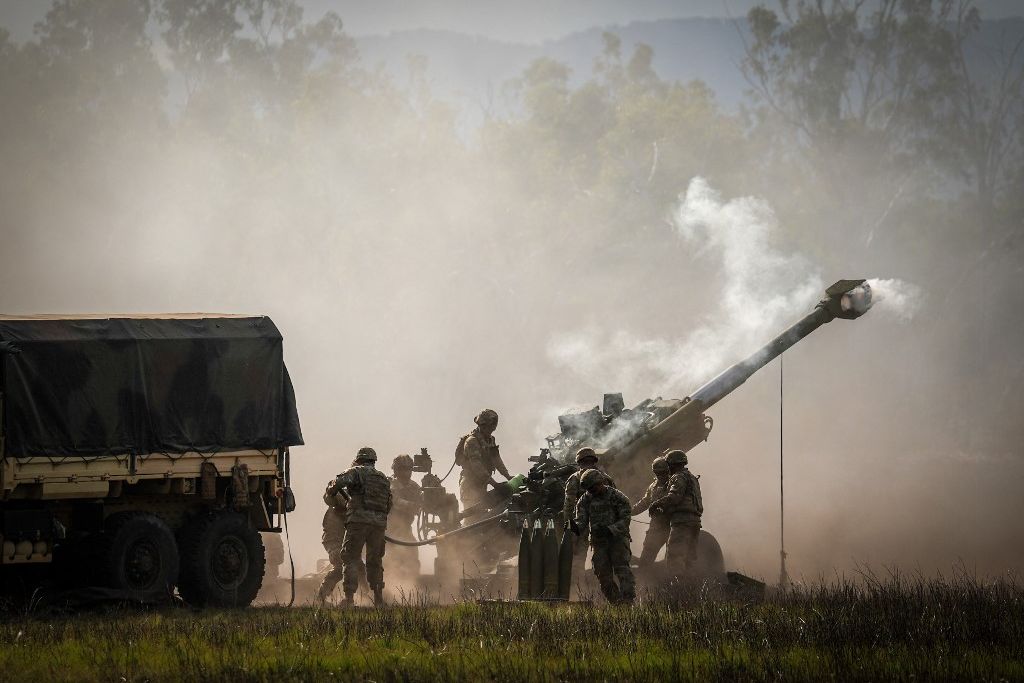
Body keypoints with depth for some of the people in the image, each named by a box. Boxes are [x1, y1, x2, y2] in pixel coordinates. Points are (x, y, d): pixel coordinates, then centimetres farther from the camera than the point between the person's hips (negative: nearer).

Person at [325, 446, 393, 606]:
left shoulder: (357, 472, 4)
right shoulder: (384, 479, 22)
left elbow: (340, 481, -12)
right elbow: (389, 505, 22)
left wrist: (332, 491, 8)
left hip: (359, 521, -5)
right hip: (380, 522, 5)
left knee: (351, 559, -3)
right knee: (375, 561, 17)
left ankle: (349, 597, -14)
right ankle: (378, 597, 19)